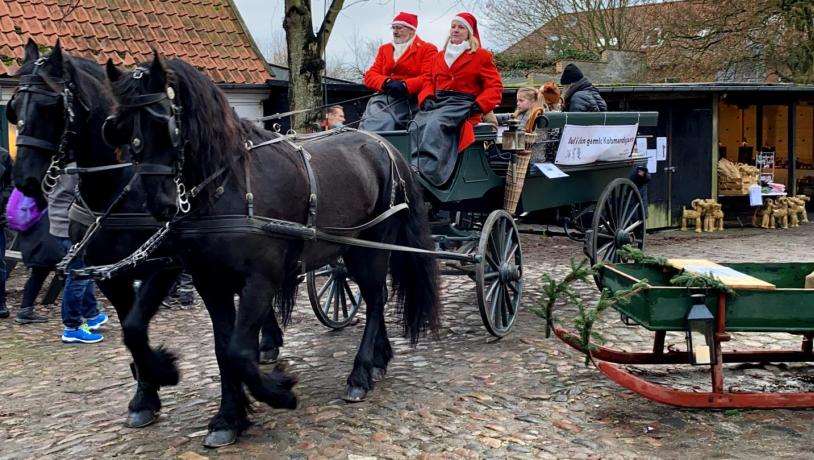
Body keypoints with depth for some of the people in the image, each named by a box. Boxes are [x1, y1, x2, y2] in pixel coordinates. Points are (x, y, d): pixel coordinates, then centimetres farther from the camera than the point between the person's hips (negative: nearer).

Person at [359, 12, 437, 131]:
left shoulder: (427, 49, 10)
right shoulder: (384, 49, 26)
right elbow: (370, 76, 15)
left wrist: (405, 85, -19)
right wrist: (387, 82, -7)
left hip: (409, 101, -4)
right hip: (383, 98, 4)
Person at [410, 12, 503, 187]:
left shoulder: (481, 56, 10)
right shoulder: (439, 56, 27)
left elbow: (495, 86, 3)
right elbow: (429, 81, 22)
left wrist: (478, 106, -13)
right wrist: (426, 98, -1)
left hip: (463, 103, -5)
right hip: (437, 101, 5)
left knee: (435, 124, -38)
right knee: (416, 125, -30)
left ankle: (426, 171, -53)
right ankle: (413, 168, -45)